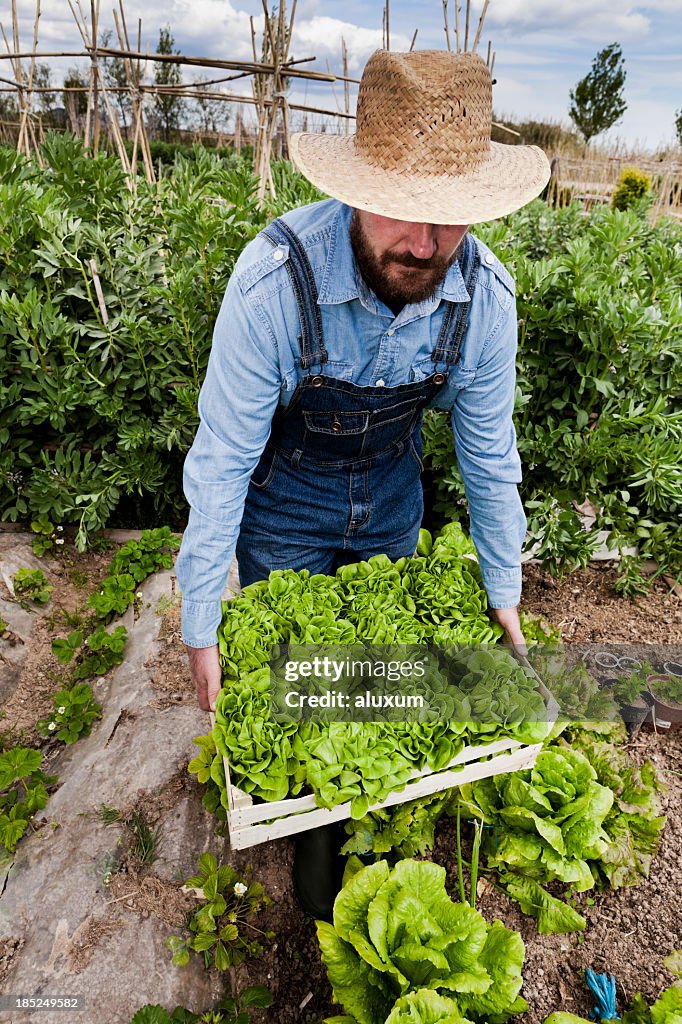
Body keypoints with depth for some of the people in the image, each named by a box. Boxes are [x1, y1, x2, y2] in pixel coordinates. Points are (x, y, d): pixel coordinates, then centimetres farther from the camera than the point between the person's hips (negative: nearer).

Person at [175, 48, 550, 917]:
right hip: (284, 501, -2)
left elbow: (489, 452, -9)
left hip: (391, 495, 3)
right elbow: (222, 460, -25)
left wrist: (503, 594, 0)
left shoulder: (486, 295, -22)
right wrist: (200, 629, -20)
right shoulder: (275, 281, -33)